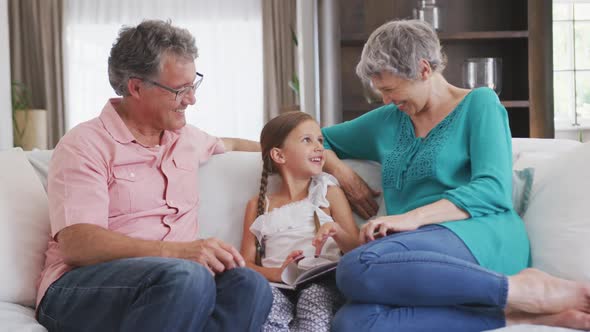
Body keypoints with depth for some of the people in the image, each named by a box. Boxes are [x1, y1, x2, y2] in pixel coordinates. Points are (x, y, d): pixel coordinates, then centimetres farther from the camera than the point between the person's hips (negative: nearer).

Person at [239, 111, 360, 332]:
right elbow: (246, 263, 12)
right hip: (278, 285, 1)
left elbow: (357, 250, 14)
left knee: (315, 296, -37)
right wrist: (276, 274, -11)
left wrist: (336, 232, -9)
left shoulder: (327, 191, 20)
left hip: (321, 281, 0)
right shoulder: (258, 205, 22)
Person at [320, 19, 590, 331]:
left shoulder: (478, 104, 8)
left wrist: (412, 217, -19)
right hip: (426, 264, 5)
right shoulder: (387, 121, 24)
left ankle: (523, 290, -26)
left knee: (357, 267, -36)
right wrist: (344, 176, 13)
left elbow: (493, 190, -6)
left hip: (479, 240, -5)